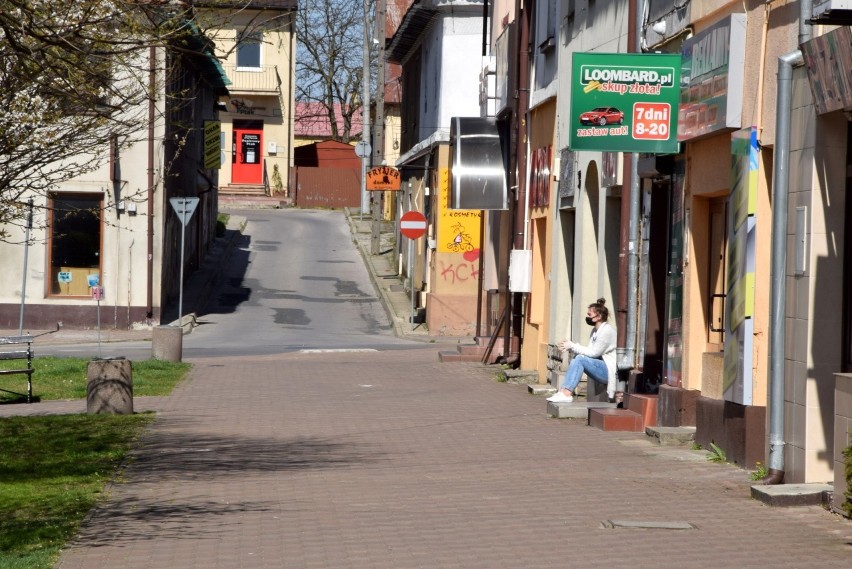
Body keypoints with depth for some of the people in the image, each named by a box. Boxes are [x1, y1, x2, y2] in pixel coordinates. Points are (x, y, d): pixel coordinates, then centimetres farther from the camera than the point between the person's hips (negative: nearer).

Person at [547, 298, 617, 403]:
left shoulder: (607, 330, -14)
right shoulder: (595, 330, 15)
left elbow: (594, 353, -17)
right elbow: (590, 351, 9)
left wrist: (572, 346, -13)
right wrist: (570, 347, -4)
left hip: (610, 371, -9)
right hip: (603, 368, 9)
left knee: (580, 359, -24)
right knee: (575, 358, -6)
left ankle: (566, 394, -28)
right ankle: (563, 391, -16)